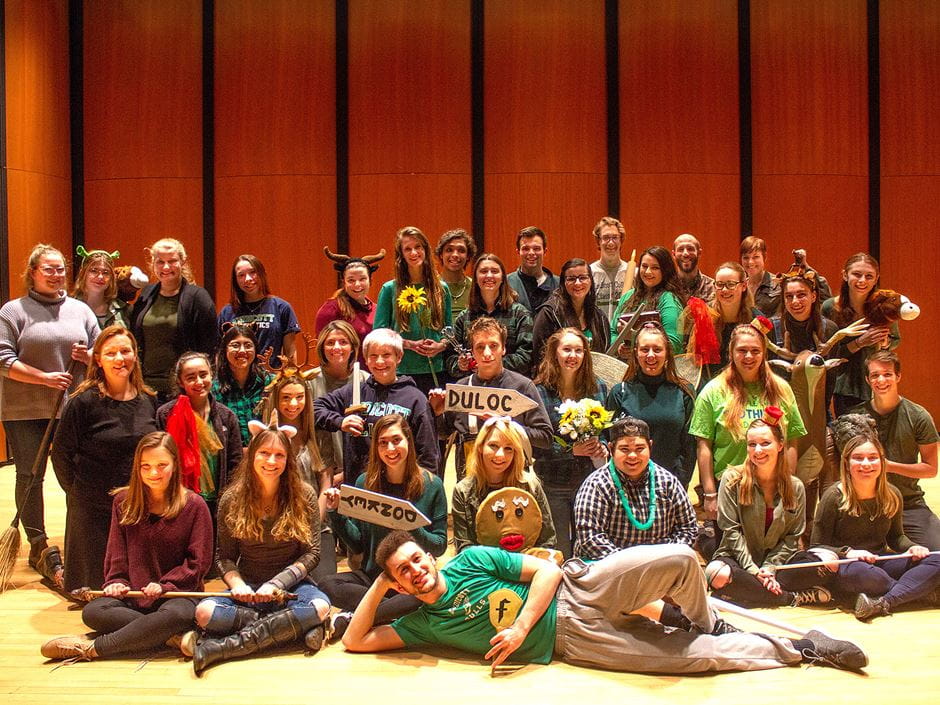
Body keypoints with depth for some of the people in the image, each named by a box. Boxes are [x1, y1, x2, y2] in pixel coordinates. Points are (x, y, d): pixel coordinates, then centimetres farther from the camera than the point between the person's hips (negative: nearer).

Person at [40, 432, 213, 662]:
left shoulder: (194, 505, -3)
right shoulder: (124, 501, 8)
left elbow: (199, 562, -4)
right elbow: (116, 555, 13)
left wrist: (164, 585, -15)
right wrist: (117, 582, -6)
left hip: (177, 593, -4)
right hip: (132, 595, 4)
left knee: (176, 614, -39)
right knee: (93, 612, -26)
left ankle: (91, 648, -27)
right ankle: (177, 638, -29)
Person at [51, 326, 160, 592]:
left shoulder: (148, 400, 3)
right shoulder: (84, 402, -12)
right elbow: (61, 453, -5)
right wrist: (76, 491, -3)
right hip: (93, 506, -4)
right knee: (96, 580, 4)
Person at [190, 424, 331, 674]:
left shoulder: (304, 495, -4)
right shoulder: (232, 499, 0)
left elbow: (312, 553, -5)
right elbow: (224, 556, 3)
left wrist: (276, 583, -17)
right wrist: (237, 584, -18)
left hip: (291, 585, -1)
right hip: (249, 589, 1)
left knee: (320, 606, -35)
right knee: (205, 612, -30)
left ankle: (226, 646, -31)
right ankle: (295, 628, -25)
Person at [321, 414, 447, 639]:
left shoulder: (431, 485, -3)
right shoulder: (365, 482, 4)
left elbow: (440, 546, -3)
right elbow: (358, 545, 6)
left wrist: (413, 529, -21)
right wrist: (336, 513, -7)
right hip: (372, 576, 2)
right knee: (328, 585, -26)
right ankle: (396, 614, -17)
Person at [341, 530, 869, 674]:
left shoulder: (473, 560, -1)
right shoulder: (423, 623, 5)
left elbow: (548, 570, -5)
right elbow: (356, 642, 2)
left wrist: (520, 627, -17)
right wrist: (378, 586, -4)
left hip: (577, 591, 0)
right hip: (570, 643, 0)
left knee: (680, 560, -26)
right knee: (699, 657, -10)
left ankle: (707, 624, 6)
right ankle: (797, 649, 9)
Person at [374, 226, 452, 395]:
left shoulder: (442, 289, 10)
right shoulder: (390, 289, 3)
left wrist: (440, 346, -8)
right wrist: (410, 344, -12)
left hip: (435, 371, 2)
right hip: (401, 372, -2)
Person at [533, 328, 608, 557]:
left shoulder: (598, 387, 6)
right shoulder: (539, 391, -8)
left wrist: (603, 447, -4)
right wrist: (571, 450, -19)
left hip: (589, 482, 3)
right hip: (553, 486, -3)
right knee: (558, 555, 7)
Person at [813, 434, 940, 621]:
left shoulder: (892, 495, 1)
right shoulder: (834, 497, -12)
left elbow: (895, 536, 16)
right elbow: (818, 546, -9)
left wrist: (911, 547, -6)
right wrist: (847, 552, -26)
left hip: (880, 563, 5)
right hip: (844, 565, -5)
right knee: (858, 571, -41)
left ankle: (884, 603, -33)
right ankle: (918, 591, -12)